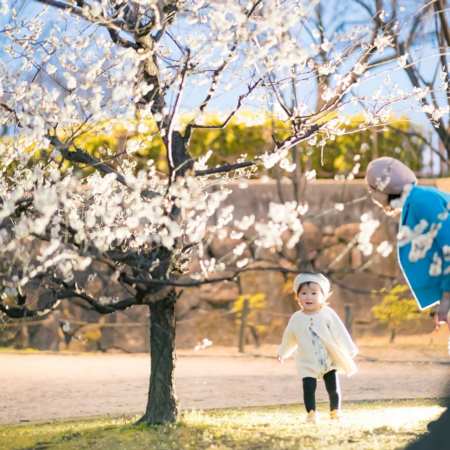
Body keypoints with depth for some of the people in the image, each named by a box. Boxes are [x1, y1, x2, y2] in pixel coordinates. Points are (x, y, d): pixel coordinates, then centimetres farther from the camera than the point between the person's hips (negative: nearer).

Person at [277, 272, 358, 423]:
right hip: (308, 364, 1)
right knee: (308, 388, -11)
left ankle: (335, 411, 21)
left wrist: (349, 352, -10)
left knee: (333, 388, 4)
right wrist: (282, 353, 28)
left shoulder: (328, 314, -9)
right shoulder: (296, 319, -3)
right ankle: (311, 413, 0)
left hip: (330, 360, 0)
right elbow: (289, 338, 15)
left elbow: (340, 334, -7)